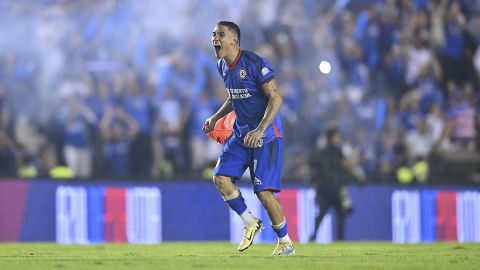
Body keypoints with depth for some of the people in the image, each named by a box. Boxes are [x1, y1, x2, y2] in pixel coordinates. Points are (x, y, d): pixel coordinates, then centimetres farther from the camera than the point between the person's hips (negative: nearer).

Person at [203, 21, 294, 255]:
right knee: (221, 177, -8)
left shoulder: (254, 64, -17)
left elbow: (276, 99, -20)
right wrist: (215, 118, 12)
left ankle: (285, 243, 5)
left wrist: (260, 130, -29)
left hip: (265, 135, -8)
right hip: (241, 134, 8)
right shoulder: (222, 66, 8)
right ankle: (251, 223, 9)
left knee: (263, 191, -11)